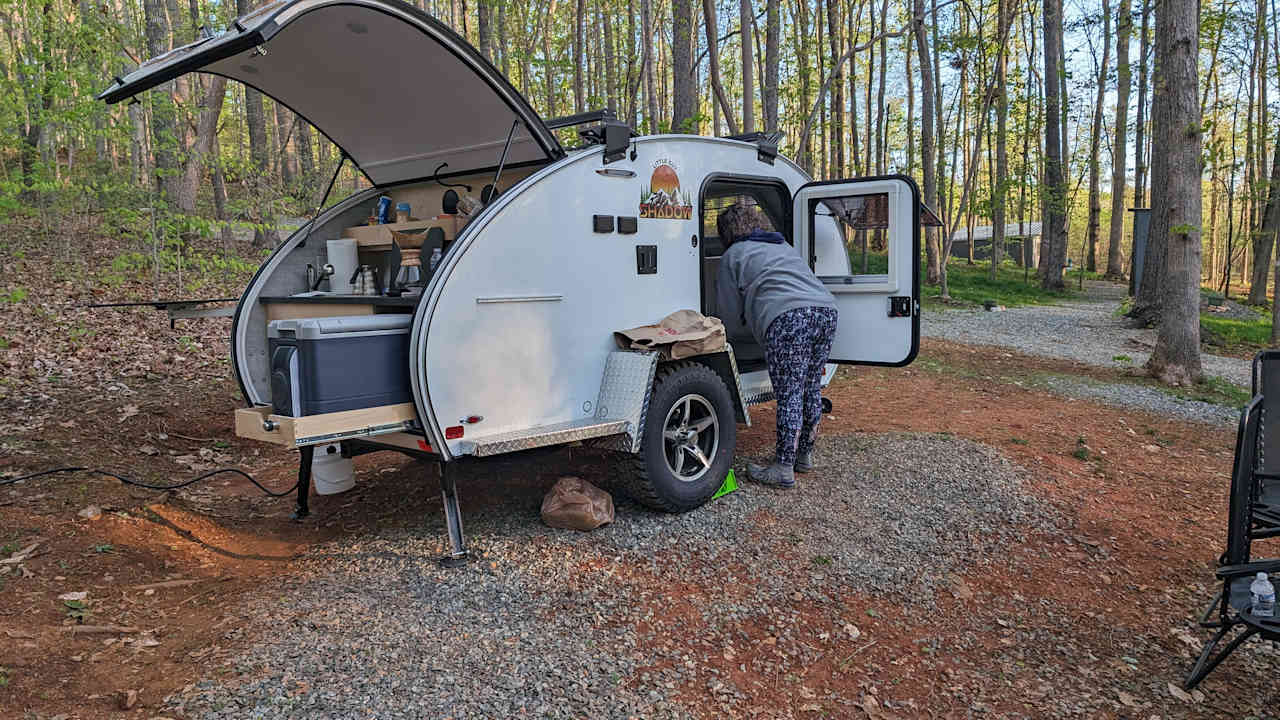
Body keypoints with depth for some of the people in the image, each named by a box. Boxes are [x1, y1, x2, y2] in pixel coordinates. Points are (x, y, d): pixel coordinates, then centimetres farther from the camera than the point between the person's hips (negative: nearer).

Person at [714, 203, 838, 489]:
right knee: (811, 390, 15)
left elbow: (730, 322, 16)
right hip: (825, 309, 7)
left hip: (788, 318, -7)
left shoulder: (733, 255, 15)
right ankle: (804, 455, 27)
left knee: (789, 396, -5)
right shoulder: (784, 247, 35)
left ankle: (783, 469, 0)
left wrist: (753, 328, 36)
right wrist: (757, 325, 50)